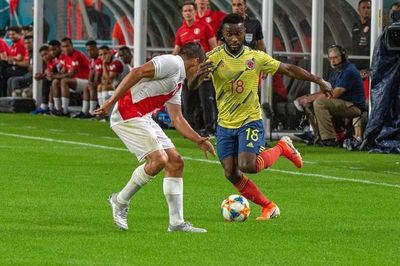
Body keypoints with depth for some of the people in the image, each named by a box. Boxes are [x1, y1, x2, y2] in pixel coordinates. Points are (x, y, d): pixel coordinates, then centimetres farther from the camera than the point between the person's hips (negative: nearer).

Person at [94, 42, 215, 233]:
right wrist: (111, 101, -25)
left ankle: (176, 222, 7)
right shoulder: (172, 63, -10)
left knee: (176, 162, 5)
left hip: (144, 118, 10)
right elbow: (137, 73, -20)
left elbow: (177, 119, 25)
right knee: (159, 160, -18)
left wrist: (199, 140, 21)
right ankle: (120, 201, 0)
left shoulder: (178, 82, 22)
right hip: (128, 115, -10)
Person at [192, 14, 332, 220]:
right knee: (232, 174, -1)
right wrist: (198, 75, -41)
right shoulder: (214, 58, -9)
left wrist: (319, 81, 3)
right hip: (225, 124, 2)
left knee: (247, 166, -22)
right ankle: (269, 207, 16)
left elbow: (288, 69, 5)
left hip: (250, 120, -2)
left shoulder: (256, 58, -4)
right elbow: (192, 86, -17)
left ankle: (282, 148, 6)